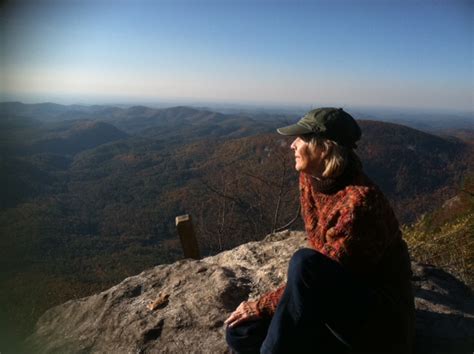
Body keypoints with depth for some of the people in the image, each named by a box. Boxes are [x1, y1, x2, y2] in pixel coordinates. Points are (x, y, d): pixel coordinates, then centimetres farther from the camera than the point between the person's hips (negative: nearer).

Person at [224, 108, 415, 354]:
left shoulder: (359, 202, -27)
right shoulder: (309, 179, -2)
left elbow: (317, 275, -23)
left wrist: (262, 306, -15)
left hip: (381, 318, -7)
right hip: (336, 300, 8)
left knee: (305, 263, -36)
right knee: (240, 332, -6)